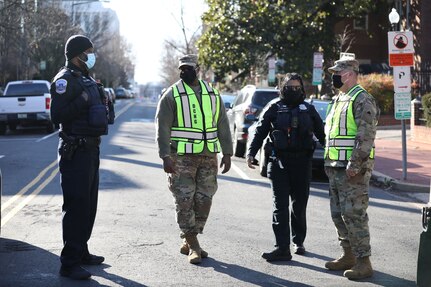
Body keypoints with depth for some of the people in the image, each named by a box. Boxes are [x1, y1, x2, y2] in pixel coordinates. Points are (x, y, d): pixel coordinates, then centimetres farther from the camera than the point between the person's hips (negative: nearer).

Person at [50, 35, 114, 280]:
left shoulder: (86, 79, 17)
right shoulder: (65, 80, -13)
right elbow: (57, 115, -22)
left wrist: (102, 103, 10)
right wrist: (83, 101, -25)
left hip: (91, 148, 10)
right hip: (76, 151, -10)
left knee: (89, 203, 16)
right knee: (77, 205, -10)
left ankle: (81, 251, 28)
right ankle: (69, 263, -7)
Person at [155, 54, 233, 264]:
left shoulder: (212, 94, 14)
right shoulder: (171, 95, 0)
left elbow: (222, 125, 14)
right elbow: (162, 127, -6)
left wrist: (227, 153, 6)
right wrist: (166, 156, -16)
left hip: (208, 156, 4)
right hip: (181, 158, -4)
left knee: (204, 200, 6)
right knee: (185, 201, -6)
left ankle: (187, 242, 20)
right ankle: (193, 247, 1)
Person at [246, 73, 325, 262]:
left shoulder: (308, 109, 11)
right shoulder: (274, 108, 5)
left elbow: (321, 133, 14)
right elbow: (260, 132, 4)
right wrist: (251, 153, -6)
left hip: (302, 163, 2)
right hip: (279, 163, -2)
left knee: (300, 205, 10)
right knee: (280, 205, -5)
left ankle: (299, 242, 25)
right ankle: (282, 248, -7)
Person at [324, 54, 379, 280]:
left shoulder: (362, 99, -12)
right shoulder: (338, 100, 18)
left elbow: (366, 136, -19)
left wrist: (354, 165, -23)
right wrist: (329, 164, 18)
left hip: (353, 169, -10)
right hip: (335, 167, 10)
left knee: (354, 214, -9)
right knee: (338, 214, 13)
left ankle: (363, 262, -4)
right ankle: (349, 255, 24)